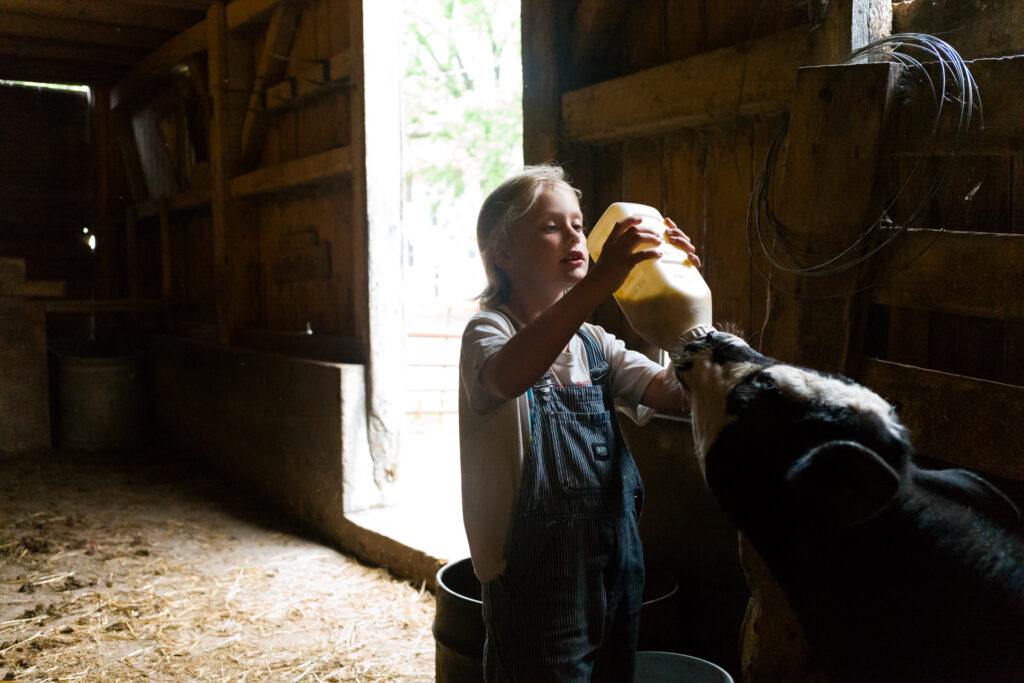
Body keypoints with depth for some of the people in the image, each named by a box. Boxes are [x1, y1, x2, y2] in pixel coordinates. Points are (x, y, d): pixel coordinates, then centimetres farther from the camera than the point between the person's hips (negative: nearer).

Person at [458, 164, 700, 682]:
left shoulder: (595, 343, 9)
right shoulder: (489, 331, -11)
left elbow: (681, 397, -3)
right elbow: (510, 376, -36)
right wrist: (598, 282, -44)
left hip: (615, 572, 7)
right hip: (536, 582, -6)